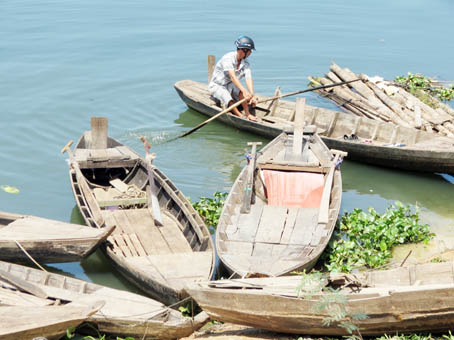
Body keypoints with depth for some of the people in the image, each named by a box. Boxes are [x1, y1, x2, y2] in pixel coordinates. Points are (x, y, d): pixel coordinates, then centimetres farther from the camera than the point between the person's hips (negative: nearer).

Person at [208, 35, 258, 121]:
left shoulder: (245, 63, -6)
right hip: (216, 86, -5)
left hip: (230, 85, 5)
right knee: (228, 99, -35)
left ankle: (247, 114, -30)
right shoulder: (228, 58, -25)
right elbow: (232, 76, -38)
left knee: (239, 90, -29)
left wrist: (252, 95, -37)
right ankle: (240, 116, -33)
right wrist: (244, 91, -51)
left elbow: (249, 79, -20)